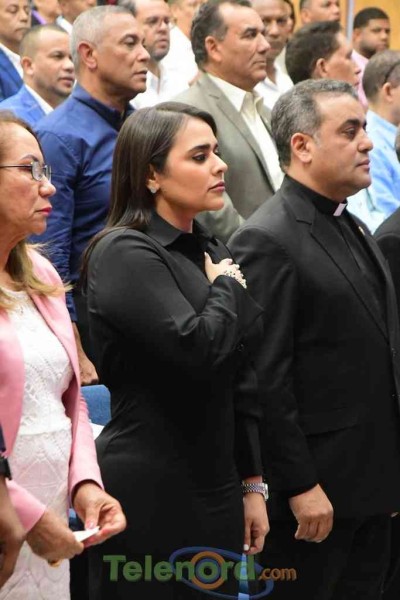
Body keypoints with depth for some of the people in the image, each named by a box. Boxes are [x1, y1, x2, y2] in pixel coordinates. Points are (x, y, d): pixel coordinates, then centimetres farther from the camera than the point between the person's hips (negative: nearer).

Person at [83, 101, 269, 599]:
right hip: (150, 496, -7)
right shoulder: (124, 254, -13)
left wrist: (252, 483, 15)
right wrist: (227, 287, -7)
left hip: (214, 490, 7)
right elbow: (198, 349, -26)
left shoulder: (210, 252, 12)